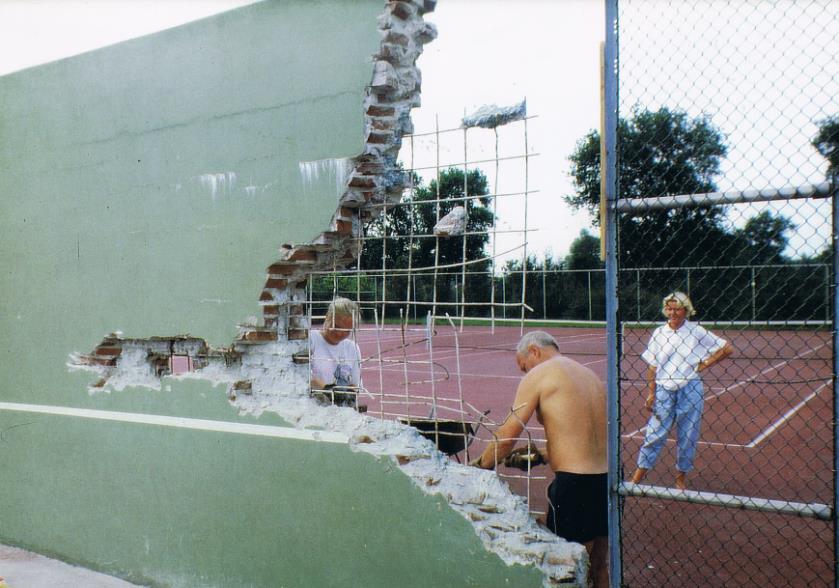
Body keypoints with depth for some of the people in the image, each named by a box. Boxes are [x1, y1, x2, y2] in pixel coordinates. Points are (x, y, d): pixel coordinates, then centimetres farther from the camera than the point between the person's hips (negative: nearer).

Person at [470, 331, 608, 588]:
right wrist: (544, 456, 25)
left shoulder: (538, 375, -4)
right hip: (607, 477, 8)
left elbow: (506, 436, -4)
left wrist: (480, 466, 9)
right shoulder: (590, 375, 18)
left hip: (574, 484, -8)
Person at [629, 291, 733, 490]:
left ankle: (681, 476, 22)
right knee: (655, 434, -1)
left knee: (687, 436, 6)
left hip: (690, 390, -1)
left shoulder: (696, 331, -1)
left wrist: (704, 364, -2)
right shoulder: (658, 333, 4)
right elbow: (652, 367, 5)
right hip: (664, 390, 1)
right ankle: (638, 475, 4)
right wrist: (651, 394, -1)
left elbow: (726, 348, 4)